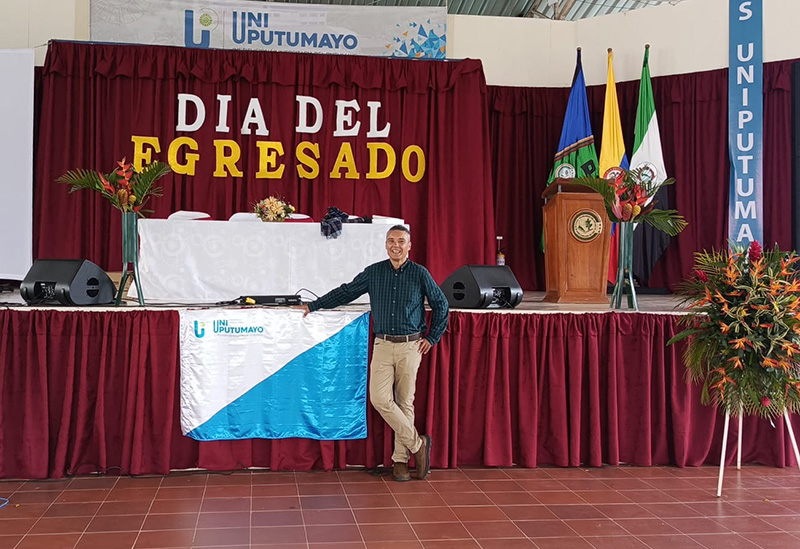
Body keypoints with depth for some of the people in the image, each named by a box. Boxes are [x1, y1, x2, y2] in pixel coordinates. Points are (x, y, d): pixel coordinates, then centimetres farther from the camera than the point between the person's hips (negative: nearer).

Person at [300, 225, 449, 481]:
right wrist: (314, 305, 14)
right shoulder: (373, 272, 5)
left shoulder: (420, 274, 0)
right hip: (383, 345, 2)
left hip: (410, 346, -2)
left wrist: (432, 337, 5)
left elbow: (441, 305, 8)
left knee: (405, 402, 2)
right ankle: (417, 444, 5)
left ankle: (400, 459, 14)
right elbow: (345, 292, 13)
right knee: (380, 398, -10)